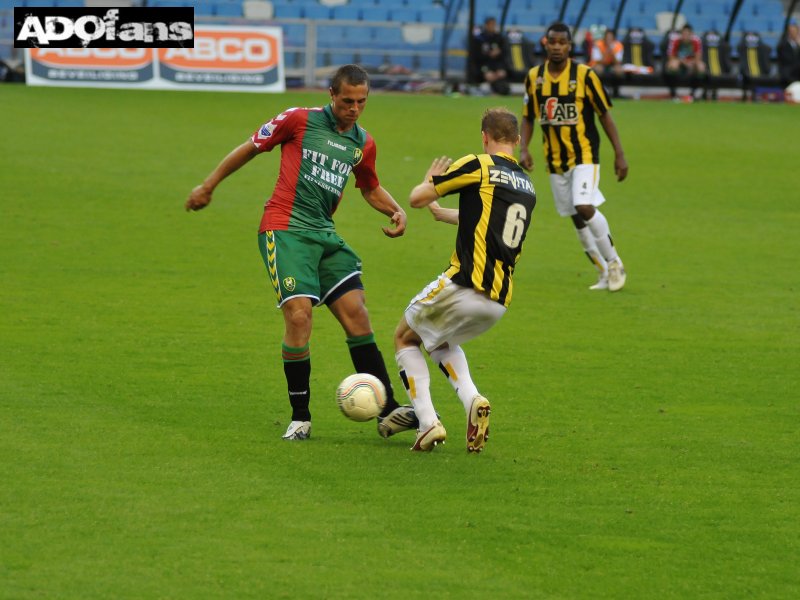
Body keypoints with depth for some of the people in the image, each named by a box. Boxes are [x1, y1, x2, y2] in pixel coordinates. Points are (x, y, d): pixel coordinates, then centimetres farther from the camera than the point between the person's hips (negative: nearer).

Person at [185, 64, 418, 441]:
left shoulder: (363, 144, 13)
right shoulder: (299, 120, -3)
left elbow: (370, 188, 31)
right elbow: (250, 148, 8)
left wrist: (395, 211, 12)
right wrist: (208, 186, 13)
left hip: (325, 234, 5)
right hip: (285, 229, -5)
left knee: (356, 314, -5)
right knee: (299, 315, -18)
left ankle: (388, 412, -4)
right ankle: (300, 418, -6)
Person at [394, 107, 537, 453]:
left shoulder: (479, 166, -5)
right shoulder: (527, 188, 16)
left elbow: (417, 198, 0)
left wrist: (430, 181, 23)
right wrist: (442, 213, 49)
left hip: (465, 285, -7)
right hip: (499, 300, 7)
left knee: (405, 339, 17)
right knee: (441, 341, 32)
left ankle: (428, 422, 1)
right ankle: (472, 400, 5)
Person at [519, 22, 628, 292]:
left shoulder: (584, 75, -9)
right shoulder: (534, 77, 3)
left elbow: (605, 114, -3)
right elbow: (528, 118, 13)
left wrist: (619, 154, -6)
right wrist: (523, 149, -2)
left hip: (584, 155, -4)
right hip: (555, 160, 4)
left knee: (585, 208, -22)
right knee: (576, 218, 7)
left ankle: (614, 262, -3)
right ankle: (604, 273, 19)